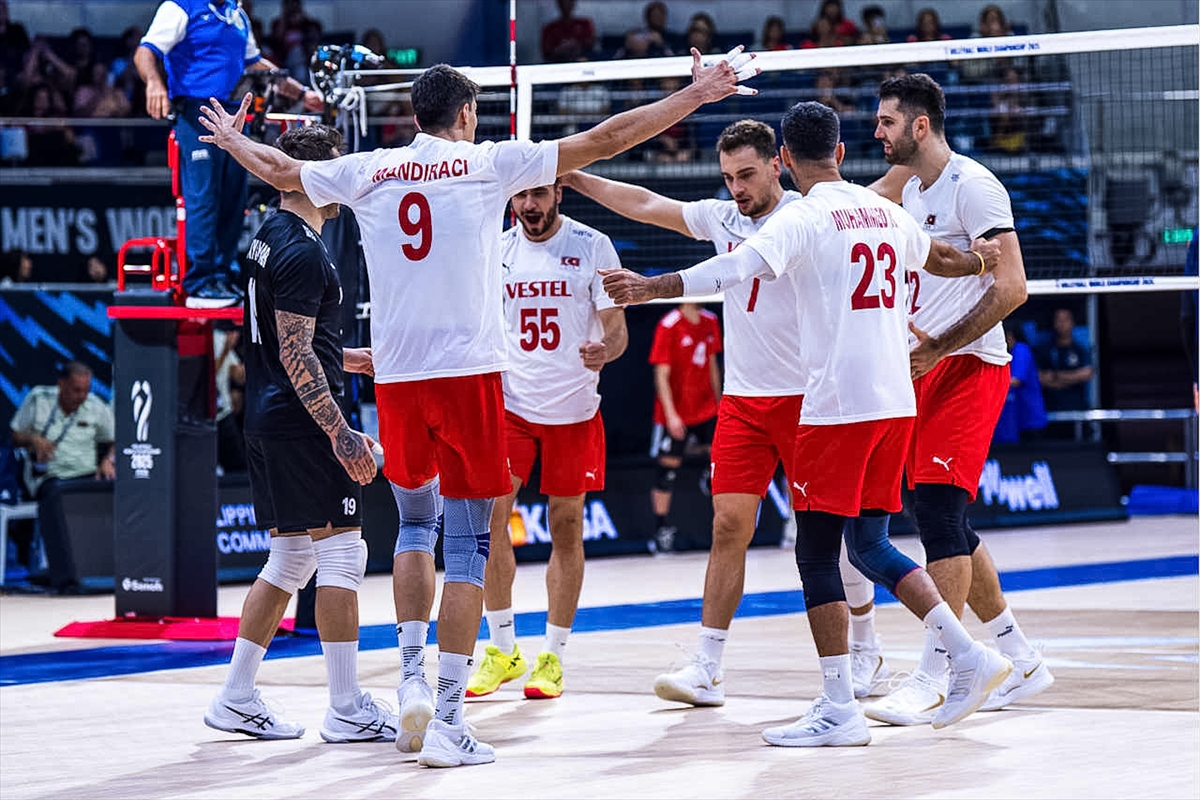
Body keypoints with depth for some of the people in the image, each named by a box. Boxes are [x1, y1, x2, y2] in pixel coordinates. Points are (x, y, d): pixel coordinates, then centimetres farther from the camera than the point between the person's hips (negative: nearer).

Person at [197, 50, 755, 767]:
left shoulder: (370, 171, 8)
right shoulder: (488, 163, -1)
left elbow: (280, 171, 23)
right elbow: (601, 142, -1)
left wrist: (231, 140, 44)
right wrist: (695, 96, 5)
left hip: (397, 380, 4)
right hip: (470, 372, -4)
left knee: (416, 524, 24)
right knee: (468, 545, 0)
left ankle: (413, 681, 11)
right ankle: (446, 721, -6)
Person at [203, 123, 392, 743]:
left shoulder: (270, 239, 15)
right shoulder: (303, 251, -16)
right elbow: (295, 355, -21)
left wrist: (347, 358, 30)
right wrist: (341, 433, -22)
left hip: (268, 424, 10)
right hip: (301, 422, -10)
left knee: (290, 559, 14)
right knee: (341, 552, -5)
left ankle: (236, 699, 15)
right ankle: (347, 710, -2)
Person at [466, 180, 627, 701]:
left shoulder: (592, 247, -4)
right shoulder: (496, 251, 5)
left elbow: (617, 328, -4)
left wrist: (605, 350, -26)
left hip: (573, 409, -2)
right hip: (510, 403, 2)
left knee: (565, 528, 3)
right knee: (488, 515, -11)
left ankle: (553, 657, 13)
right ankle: (503, 650, 0)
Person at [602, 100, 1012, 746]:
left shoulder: (804, 217, -8)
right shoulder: (885, 213, 14)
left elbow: (736, 267, -26)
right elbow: (933, 256, 36)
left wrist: (648, 288, -31)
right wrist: (980, 262, 58)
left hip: (837, 406, -7)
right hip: (896, 402, 7)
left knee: (816, 553, -2)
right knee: (869, 545, 17)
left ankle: (839, 709, -4)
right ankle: (970, 657, 10)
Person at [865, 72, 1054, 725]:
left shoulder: (972, 185, -12)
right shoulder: (911, 188, 15)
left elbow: (1011, 287, -18)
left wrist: (938, 348, -20)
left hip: (969, 367, -9)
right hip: (924, 370, 9)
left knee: (938, 508, -17)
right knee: (943, 522, 8)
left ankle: (933, 680, -18)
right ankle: (1021, 662, 18)